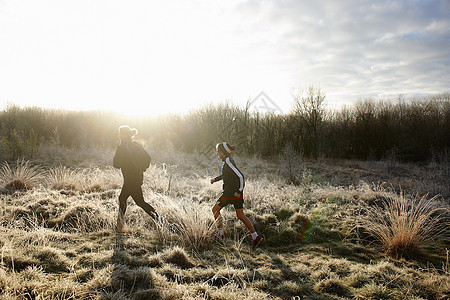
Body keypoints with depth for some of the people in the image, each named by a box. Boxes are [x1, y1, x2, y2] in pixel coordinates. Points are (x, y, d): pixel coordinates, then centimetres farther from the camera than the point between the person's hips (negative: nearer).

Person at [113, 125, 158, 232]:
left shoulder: (121, 148, -13)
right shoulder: (137, 145, 8)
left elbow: (116, 164, -12)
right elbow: (148, 158, 6)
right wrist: (141, 169, 13)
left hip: (130, 179, -8)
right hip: (139, 177, 8)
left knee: (140, 202, -1)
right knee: (122, 198, 18)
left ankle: (158, 219, -4)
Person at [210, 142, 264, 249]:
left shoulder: (228, 162, -17)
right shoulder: (227, 161, 12)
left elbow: (240, 176, -24)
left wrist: (239, 191, -22)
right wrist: (215, 179, 25)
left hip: (230, 193, -9)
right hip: (237, 192, 9)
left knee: (215, 209, 10)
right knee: (240, 215, 10)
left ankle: (220, 233, 19)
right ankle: (256, 236, 6)